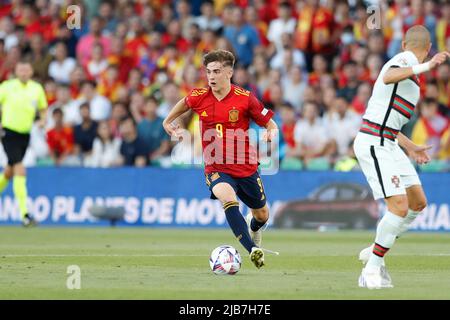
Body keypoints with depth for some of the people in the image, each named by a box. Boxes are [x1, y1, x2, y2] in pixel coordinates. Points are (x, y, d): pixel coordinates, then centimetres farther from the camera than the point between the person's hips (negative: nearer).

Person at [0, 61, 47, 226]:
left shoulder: (37, 88, 3)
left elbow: (43, 108, 18)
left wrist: (43, 119, -3)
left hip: (25, 135, 5)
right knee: (20, 171, -17)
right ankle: (24, 214, -19)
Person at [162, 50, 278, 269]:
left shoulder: (245, 98, -11)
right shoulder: (199, 97, -5)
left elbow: (271, 125, -4)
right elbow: (184, 103, 21)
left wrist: (270, 134, -25)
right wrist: (168, 122, 24)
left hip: (246, 167, 1)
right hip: (216, 168, -1)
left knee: (262, 215, 18)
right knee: (228, 198, -34)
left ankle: (252, 226, 57)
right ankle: (252, 250, -40)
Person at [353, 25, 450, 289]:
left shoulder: (409, 65, 21)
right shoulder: (405, 60, -9)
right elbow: (388, 77, -35)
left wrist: (410, 147, 34)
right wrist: (427, 66, -40)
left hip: (388, 145, 10)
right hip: (374, 145, -10)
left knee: (418, 202, 12)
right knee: (400, 206, -17)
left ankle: (375, 252, 21)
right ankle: (372, 269, -8)